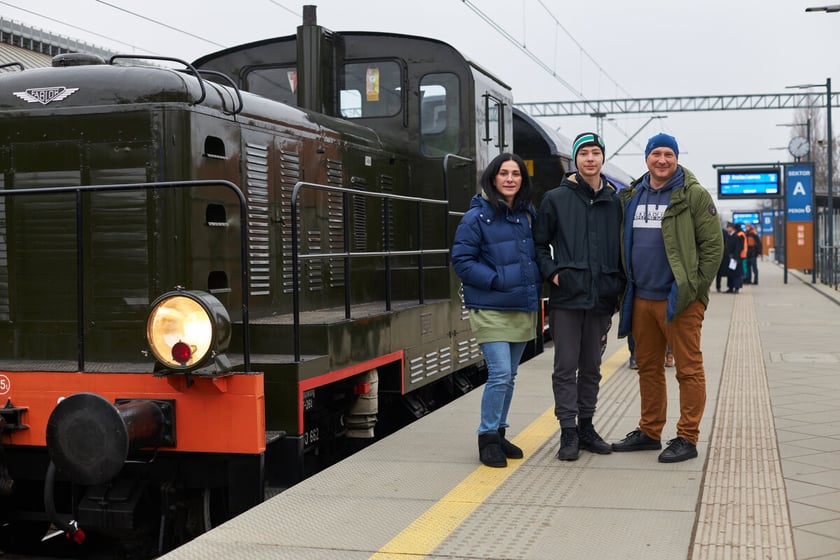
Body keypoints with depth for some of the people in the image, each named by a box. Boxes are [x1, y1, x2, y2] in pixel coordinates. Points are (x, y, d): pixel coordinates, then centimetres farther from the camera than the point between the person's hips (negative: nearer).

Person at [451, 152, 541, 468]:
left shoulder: (528, 214, 9)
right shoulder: (477, 217, -8)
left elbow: (538, 252, 20)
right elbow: (461, 261, -9)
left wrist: (534, 285, 4)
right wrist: (497, 280, -16)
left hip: (524, 309, 6)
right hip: (490, 309, -6)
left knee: (508, 376, 13)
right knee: (500, 374, -13)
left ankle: (498, 433, 25)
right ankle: (488, 438, 1)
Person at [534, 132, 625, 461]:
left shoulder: (614, 202, 9)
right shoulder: (556, 199, 2)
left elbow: (622, 249, 16)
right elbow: (539, 243, 5)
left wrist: (618, 286, 7)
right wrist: (551, 272, -8)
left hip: (601, 299, 3)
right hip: (566, 298, -3)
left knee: (591, 367, 12)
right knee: (566, 366, -1)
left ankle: (586, 427, 22)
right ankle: (568, 431, 5)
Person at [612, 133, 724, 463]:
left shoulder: (694, 195, -5)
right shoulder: (632, 197, 12)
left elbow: (712, 245, -8)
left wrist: (695, 288, -12)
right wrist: (626, 289, 11)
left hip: (679, 299, -6)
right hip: (641, 298, 6)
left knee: (688, 369, -1)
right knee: (648, 367, 14)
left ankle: (687, 438, 6)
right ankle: (649, 432, 25)